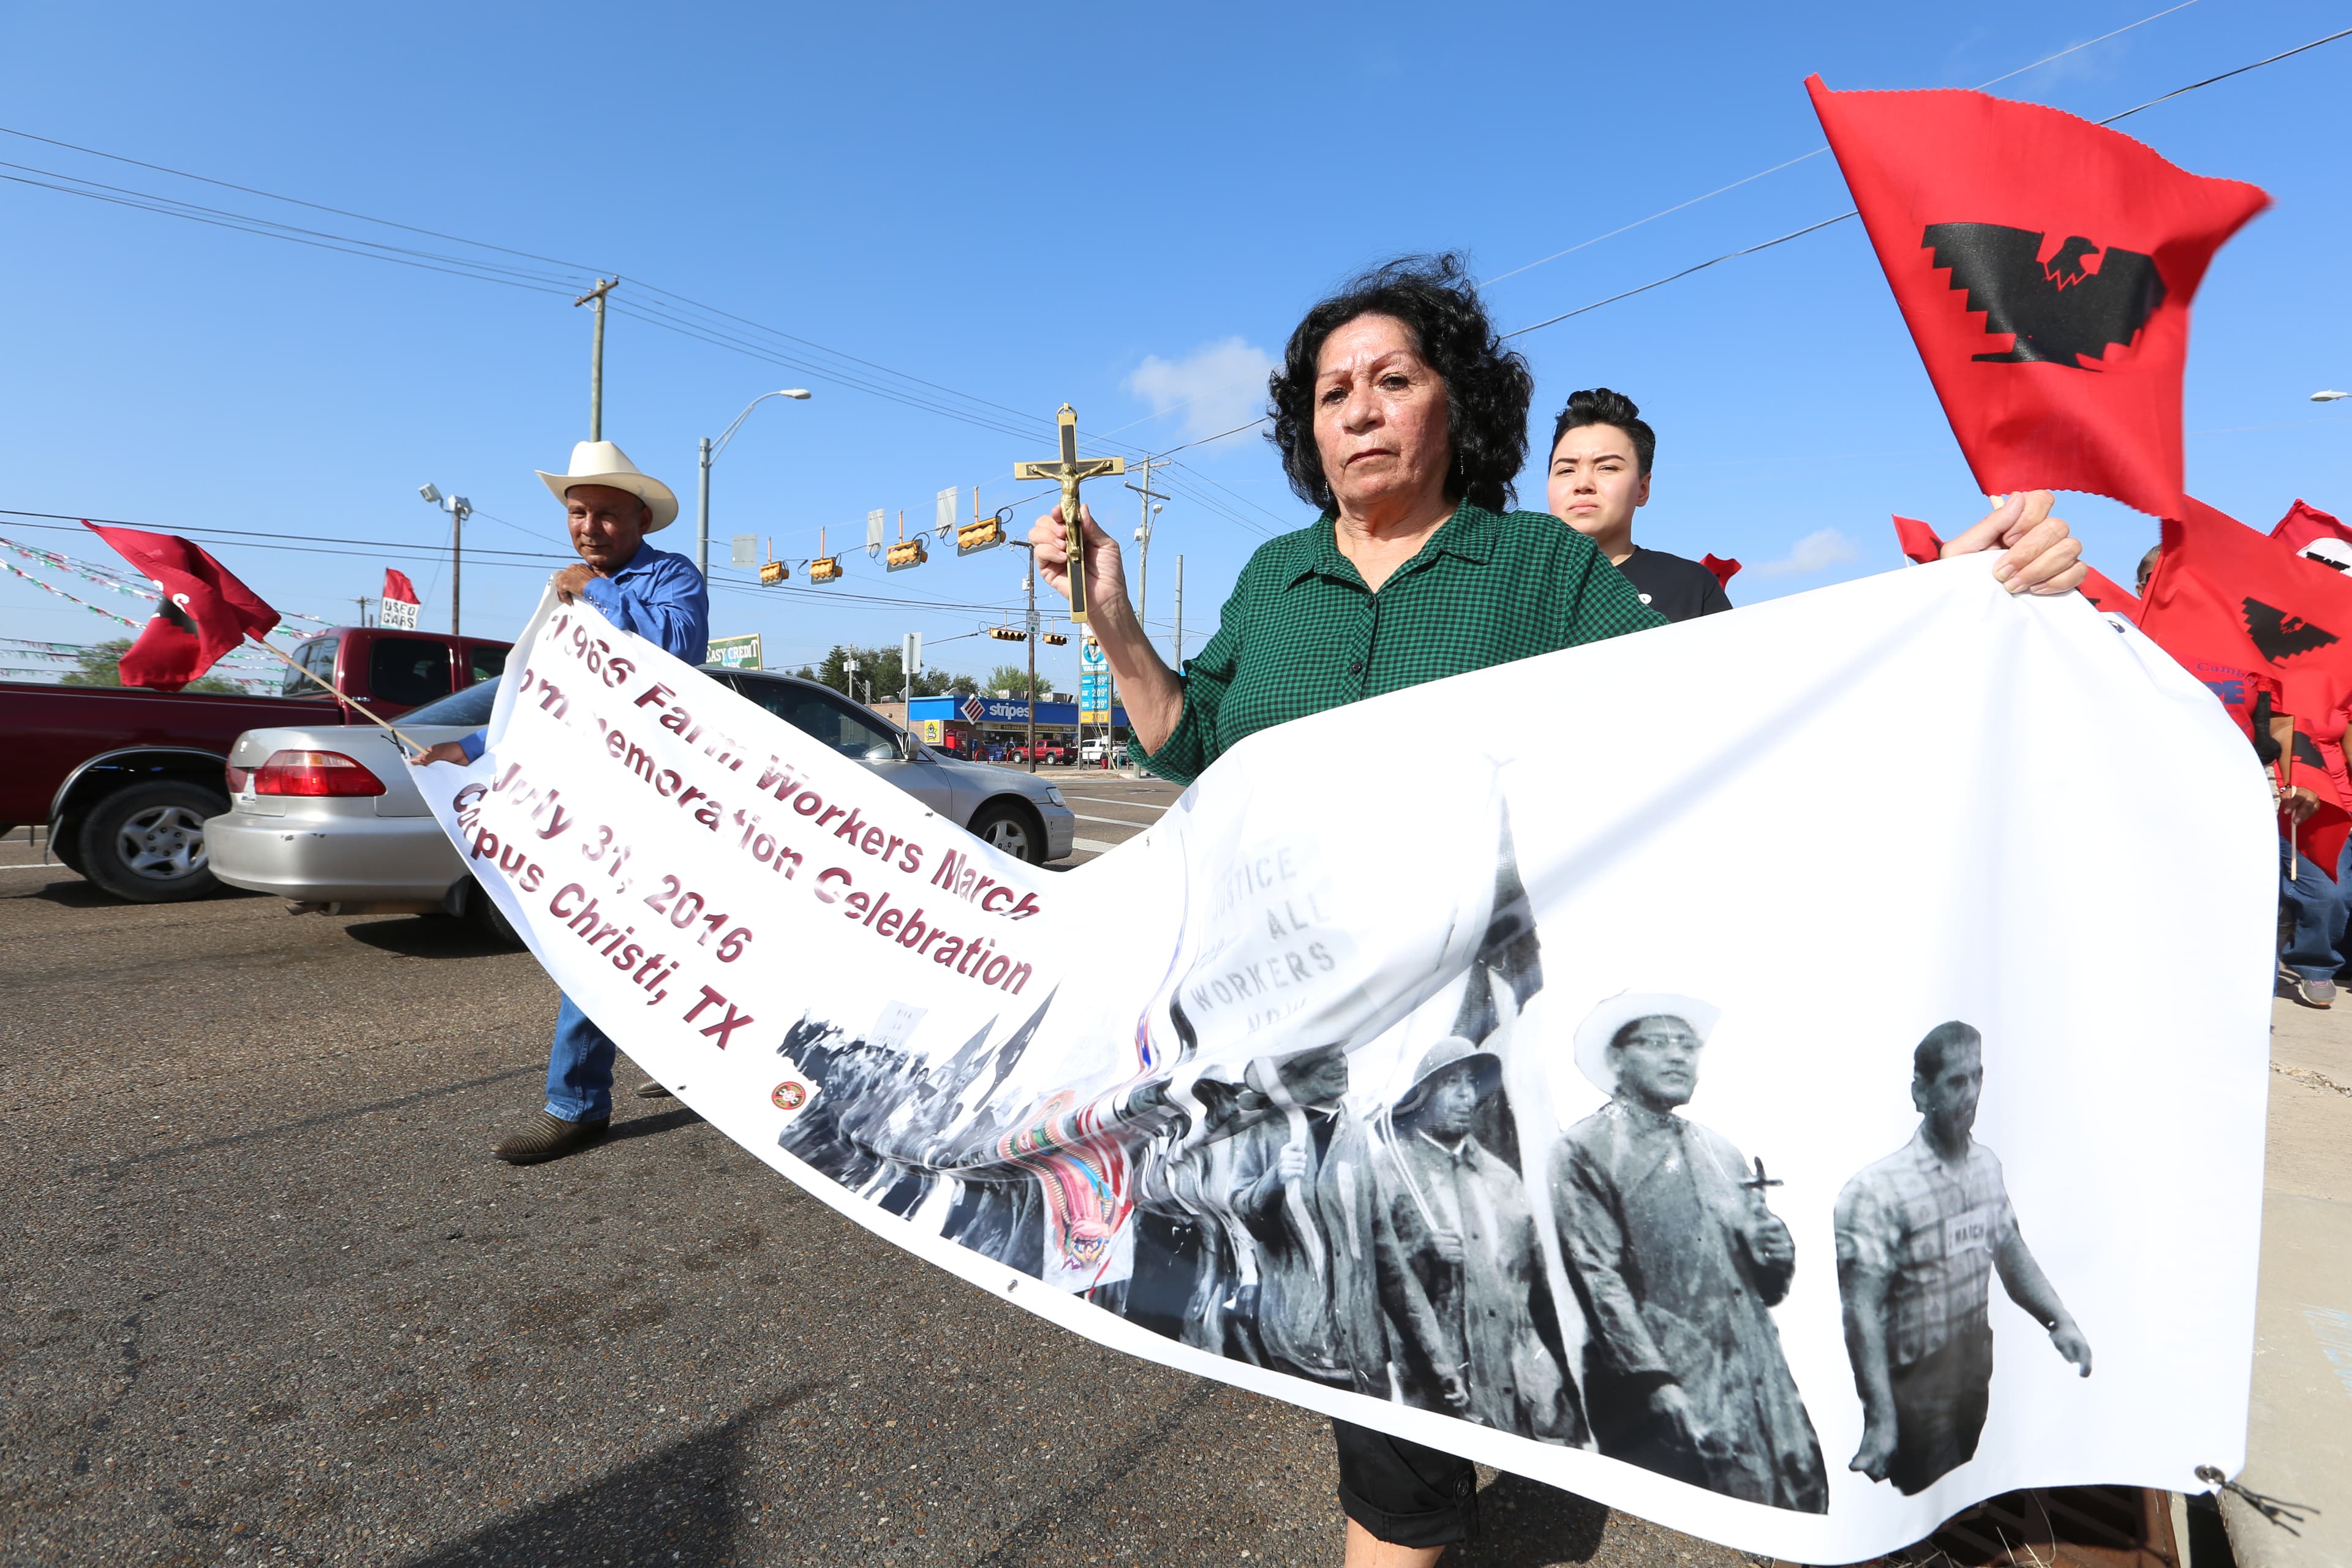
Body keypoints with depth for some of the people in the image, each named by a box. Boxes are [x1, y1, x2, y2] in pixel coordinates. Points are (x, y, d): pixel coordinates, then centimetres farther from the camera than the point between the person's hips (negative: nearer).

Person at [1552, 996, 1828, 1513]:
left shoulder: (1722, 1151, 17)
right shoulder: (1586, 1150, -3)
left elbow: (1768, 1290, 22)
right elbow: (1599, 1281, -11)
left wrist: (1777, 1256, 1)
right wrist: (1657, 1382, -18)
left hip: (1761, 1379, 6)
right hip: (1661, 1394, -6)